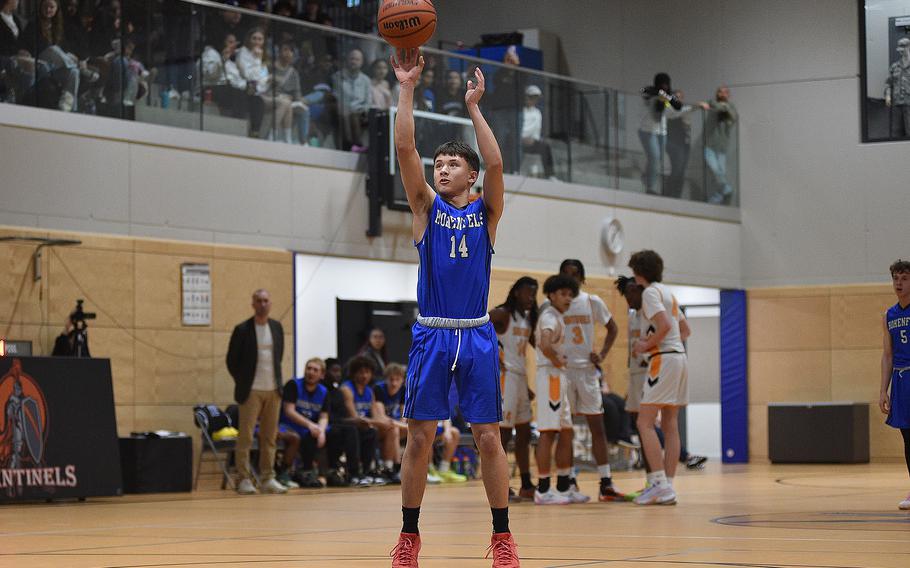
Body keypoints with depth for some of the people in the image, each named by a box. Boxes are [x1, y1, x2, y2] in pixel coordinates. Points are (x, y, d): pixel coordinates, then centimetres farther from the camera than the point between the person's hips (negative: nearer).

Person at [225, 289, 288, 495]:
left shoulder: (277, 328, 9)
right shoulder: (242, 330, -5)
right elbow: (231, 360, 1)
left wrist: (277, 380, 13)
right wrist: (243, 382, 4)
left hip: (273, 390, 5)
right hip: (251, 391, -5)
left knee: (270, 437, 5)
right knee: (246, 436, -7)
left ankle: (267, 479, 10)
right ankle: (244, 480, -5)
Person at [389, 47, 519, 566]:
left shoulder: (486, 211, 6)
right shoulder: (426, 207, 7)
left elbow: (496, 163, -12)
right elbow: (405, 150, -5)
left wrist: (474, 107, -11)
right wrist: (407, 88, -9)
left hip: (477, 334, 0)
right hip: (432, 333, 1)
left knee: (488, 437, 0)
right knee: (420, 438, 1)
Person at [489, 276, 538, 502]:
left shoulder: (529, 318, 14)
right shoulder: (502, 314, -11)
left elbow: (536, 343, 25)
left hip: (521, 377, 9)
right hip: (504, 375, -9)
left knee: (524, 433, 12)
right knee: (502, 433, -6)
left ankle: (527, 487, 18)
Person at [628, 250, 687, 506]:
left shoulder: (650, 292, -8)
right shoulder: (667, 292, 21)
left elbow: (665, 325, -22)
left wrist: (647, 345, -10)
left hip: (664, 359, -9)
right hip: (679, 355, 9)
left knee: (645, 422, -9)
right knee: (670, 425, 8)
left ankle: (659, 483, -16)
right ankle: (668, 488, 7)